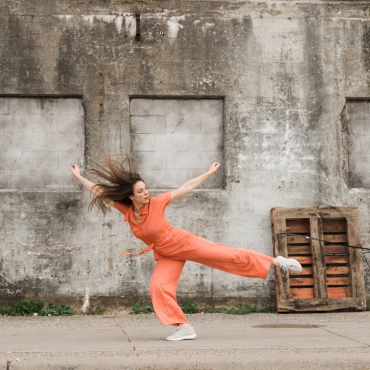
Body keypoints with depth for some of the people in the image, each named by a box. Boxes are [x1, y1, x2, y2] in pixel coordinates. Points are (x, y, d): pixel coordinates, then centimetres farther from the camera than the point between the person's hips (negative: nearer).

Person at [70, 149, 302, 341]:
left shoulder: (156, 202, -19)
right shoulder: (126, 210, -10)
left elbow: (186, 188, -11)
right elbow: (99, 192, -4)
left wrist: (210, 173, -6)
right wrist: (79, 177, -6)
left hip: (185, 243, -4)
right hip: (166, 256, 4)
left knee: (229, 256, -9)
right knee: (158, 287, -15)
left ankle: (276, 262, 0)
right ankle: (185, 328, -6)